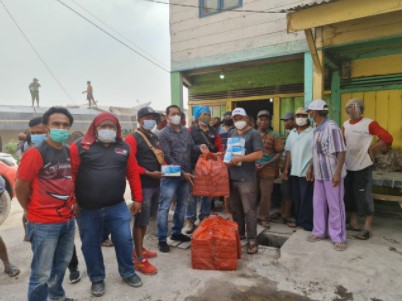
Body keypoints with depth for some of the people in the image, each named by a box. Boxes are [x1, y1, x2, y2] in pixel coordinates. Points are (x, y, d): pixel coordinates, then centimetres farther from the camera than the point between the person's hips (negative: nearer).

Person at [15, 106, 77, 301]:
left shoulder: (69, 152, 4)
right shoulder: (35, 153, -16)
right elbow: (20, 187, -10)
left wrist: (73, 204, 12)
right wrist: (31, 211, 4)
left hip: (68, 220, 7)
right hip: (44, 224, -7)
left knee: (61, 264, 23)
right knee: (42, 273, 5)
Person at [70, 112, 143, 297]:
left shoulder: (124, 147, 4)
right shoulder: (80, 147, -6)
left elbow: (133, 174, 5)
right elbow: (71, 175, -7)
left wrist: (137, 199, 4)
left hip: (117, 207, 2)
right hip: (87, 209, -1)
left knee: (124, 240, 8)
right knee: (91, 245, 12)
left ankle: (128, 273, 32)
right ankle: (97, 279, 34)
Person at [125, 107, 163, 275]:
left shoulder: (155, 138, 15)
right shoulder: (132, 139, -10)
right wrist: (149, 173, -21)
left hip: (156, 184, 8)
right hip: (142, 185, -8)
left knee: (146, 219, 17)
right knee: (140, 220, -2)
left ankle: (139, 249, 33)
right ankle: (139, 260, 7)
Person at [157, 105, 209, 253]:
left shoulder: (186, 131, 9)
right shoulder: (164, 134, -9)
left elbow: (191, 147, 14)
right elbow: (167, 157, -14)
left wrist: (199, 147, -10)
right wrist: (182, 173, -16)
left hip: (186, 174, 7)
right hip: (171, 175, -6)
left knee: (182, 205, 16)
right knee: (165, 207, 0)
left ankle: (176, 233, 32)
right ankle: (162, 239, 10)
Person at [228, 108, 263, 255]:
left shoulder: (254, 133, -6)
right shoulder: (231, 133, 14)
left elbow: (259, 154, -15)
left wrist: (240, 159, -20)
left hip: (247, 178, -6)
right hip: (232, 177, 7)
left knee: (249, 210, 0)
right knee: (235, 209, 16)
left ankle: (252, 240, 10)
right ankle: (239, 233, 32)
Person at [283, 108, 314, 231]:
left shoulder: (313, 132, -7)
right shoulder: (292, 133, 12)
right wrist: (286, 168, 9)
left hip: (306, 172, -6)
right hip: (294, 171, 6)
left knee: (306, 199, 1)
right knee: (296, 198, 13)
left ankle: (307, 224, 12)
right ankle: (298, 221, 25)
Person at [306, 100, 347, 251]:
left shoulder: (332, 128, -16)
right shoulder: (317, 129, 10)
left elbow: (341, 152, -18)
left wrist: (337, 173, -22)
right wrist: (311, 168, 19)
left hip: (332, 174, -8)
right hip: (319, 174, 8)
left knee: (335, 206, 3)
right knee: (318, 204, 15)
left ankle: (338, 238, 16)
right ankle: (319, 232, 29)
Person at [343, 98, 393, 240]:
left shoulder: (369, 123, -10)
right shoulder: (345, 124, 8)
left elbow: (387, 139, -14)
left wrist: (371, 148, -8)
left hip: (362, 166, -6)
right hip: (347, 166, 6)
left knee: (364, 197, -2)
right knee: (349, 196, 12)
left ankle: (367, 228, 9)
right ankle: (354, 223, 26)